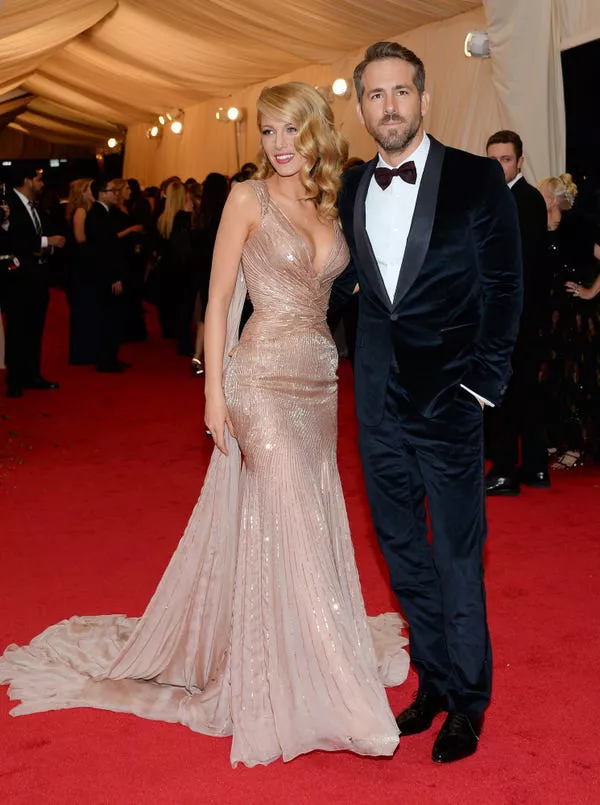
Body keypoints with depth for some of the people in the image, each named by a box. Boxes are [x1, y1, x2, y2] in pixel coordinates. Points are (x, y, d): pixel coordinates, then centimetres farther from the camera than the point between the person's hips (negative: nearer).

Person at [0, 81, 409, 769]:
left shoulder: (329, 206, 11)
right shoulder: (248, 199, -5)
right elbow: (219, 300, -7)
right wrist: (214, 392, -12)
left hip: (319, 379, 6)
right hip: (263, 377, -6)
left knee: (312, 520, 13)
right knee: (288, 526, -5)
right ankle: (301, 690, 6)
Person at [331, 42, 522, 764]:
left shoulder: (476, 178, -5)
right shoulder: (350, 188, 7)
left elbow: (503, 286, -5)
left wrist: (484, 381, -9)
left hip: (448, 402, -5)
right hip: (379, 405, 5)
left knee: (457, 559, 4)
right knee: (403, 553, 14)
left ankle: (468, 702, 21)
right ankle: (434, 682, 31)